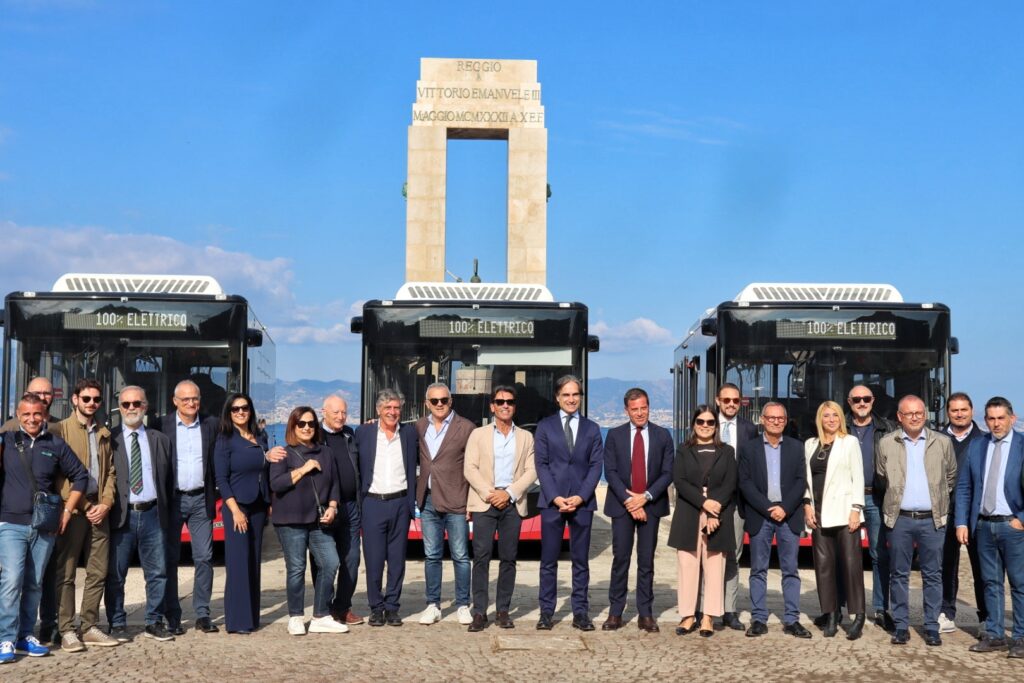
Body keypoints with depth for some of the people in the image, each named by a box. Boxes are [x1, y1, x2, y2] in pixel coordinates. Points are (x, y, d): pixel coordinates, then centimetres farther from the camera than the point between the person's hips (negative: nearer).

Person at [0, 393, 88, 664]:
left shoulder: (56, 445, 6)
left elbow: (80, 476, 12)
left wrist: (67, 511, 7)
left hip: (45, 527, 2)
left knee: (33, 584, 10)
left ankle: (25, 635, 20)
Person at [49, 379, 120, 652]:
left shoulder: (104, 434, 17)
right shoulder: (61, 430, 0)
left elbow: (110, 472, 15)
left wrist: (106, 504, -1)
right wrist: (80, 505, -11)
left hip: (99, 510, 5)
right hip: (72, 509, -5)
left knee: (98, 573, 5)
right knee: (65, 573, -2)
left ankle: (90, 628, 13)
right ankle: (67, 631, 3)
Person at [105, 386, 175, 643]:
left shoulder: (161, 440, 12)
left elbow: (169, 479, 13)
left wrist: (167, 510, 6)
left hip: (153, 515, 3)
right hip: (121, 515, -3)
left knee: (157, 572, 6)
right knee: (115, 574, 3)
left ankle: (154, 623, 16)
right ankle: (117, 625, 14)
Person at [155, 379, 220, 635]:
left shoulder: (211, 425, 7)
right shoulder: (162, 425, 0)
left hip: (201, 499, 2)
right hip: (172, 499, -2)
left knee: (204, 558, 1)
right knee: (170, 559, 3)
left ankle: (202, 614, 9)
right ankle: (173, 618, 10)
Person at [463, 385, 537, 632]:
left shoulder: (525, 437, 13)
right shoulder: (478, 434, 9)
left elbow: (531, 472, 4)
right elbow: (470, 469, 0)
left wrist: (509, 493, -9)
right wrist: (489, 493, -12)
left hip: (512, 503, 2)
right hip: (484, 502, -2)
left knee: (508, 558, 3)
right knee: (481, 557, -7)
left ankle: (502, 610, 9)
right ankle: (479, 612, -4)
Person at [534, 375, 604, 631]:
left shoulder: (592, 428, 10)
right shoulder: (545, 426, 7)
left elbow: (596, 465, 4)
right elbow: (541, 464, 1)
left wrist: (581, 497, -8)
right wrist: (555, 497, -10)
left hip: (582, 502, 1)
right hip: (552, 502, -1)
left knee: (581, 560, 5)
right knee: (549, 560, 2)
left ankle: (580, 612, 10)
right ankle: (546, 612, 8)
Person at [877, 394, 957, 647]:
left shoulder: (942, 442, 4)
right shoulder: (887, 443, 2)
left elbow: (951, 476, 14)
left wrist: (939, 499, 11)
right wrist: (896, 496, 10)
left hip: (932, 519, 0)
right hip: (899, 519, 0)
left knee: (932, 575, 4)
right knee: (899, 574, 5)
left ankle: (932, 627, 12)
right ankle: (901, 626, 12)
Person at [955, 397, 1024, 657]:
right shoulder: (976, 446, 8)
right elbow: (963, 487, 9)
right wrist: (962, 522, 3)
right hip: (984, 525, 4)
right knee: (991, 583, 11)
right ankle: (994, 635, 19)